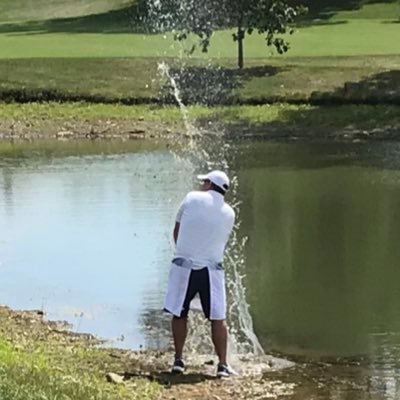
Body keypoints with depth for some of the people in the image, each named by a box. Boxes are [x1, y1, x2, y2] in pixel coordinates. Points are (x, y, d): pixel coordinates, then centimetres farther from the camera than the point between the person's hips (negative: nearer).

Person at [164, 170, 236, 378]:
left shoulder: (192, 198, 0)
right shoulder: (229, 213, 7)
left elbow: (176, 230, 9)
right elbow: (222, 241, 13)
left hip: (184, 266, -1)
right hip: (212, 268, 1)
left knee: (179, 314, 11)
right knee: (218, 318, 4)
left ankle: (178, 360, 14)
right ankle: (222, 365, 2)